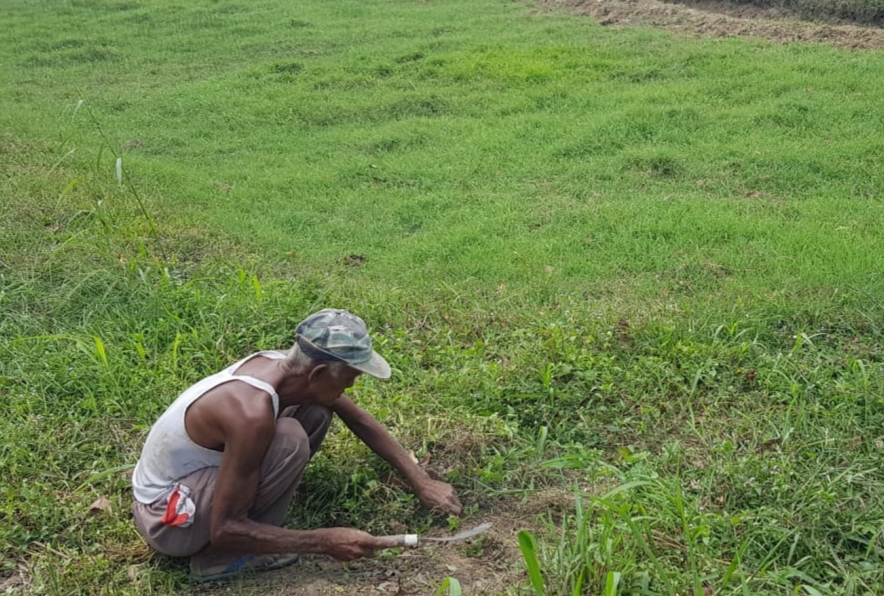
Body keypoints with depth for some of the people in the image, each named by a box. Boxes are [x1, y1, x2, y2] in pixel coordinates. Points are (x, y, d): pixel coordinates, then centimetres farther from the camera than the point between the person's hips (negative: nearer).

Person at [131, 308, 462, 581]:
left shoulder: (288, 367, -10)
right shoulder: (252, 412, -35)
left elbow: (362, 422, 6)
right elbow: (225, 530, -29)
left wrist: (421, 481, 5)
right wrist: (326, 541, -25)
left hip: (196, 472, 8)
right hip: (167, 516, -8)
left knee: (316, 410, 0)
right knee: (289, 439, -29)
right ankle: (220, 558, -11)